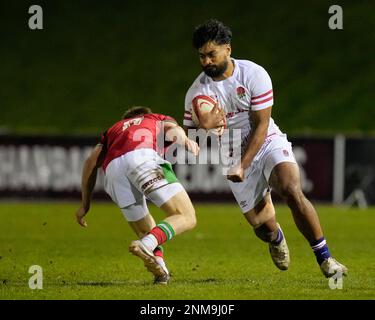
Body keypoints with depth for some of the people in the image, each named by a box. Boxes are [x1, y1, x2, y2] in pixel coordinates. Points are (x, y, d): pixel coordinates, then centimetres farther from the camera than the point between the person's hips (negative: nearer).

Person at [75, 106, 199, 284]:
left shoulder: (113, 130, 42)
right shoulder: (160, 120, 37)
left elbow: (91, 161, 27)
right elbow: (172, 128, 12)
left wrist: (85, 204, 29)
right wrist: (186, 141, -9)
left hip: (112, 169, 4)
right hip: (143, 157, -4)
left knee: (146, 233, 19)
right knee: (186, 218, -5)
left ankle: (159, 269, -8)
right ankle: (147, 245, -28)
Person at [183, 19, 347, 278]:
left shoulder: (254, 74, -14)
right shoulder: (197, 92, -8)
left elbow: (261, 125, -13)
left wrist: (243, 166, -21)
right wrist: (204, 129, -29)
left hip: (269, 143, -2)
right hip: (234, 155, 2)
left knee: (292, 191, -29)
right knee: (261, 224, -4)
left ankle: (325, 259, -20)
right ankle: (276, 239, 37)